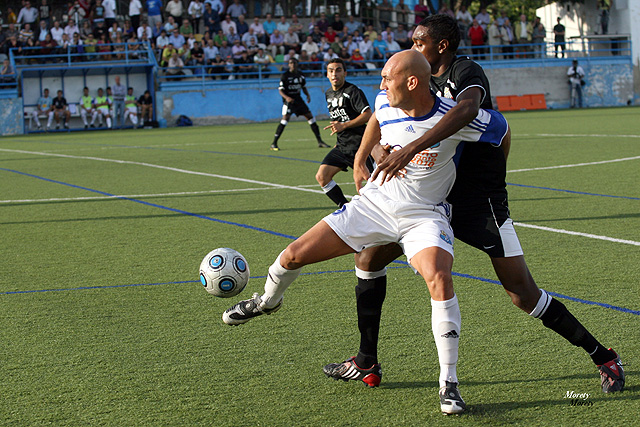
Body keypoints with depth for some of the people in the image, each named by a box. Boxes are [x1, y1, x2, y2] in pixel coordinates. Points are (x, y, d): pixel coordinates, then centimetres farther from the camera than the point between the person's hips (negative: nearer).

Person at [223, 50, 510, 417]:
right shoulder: (385, 105, -9)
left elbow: (502, 128, -6)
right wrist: (361, 156, 24)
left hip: (424, 215, -4)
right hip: (374, 203, 4)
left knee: (439, 280, -32)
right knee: (294, 255, -1)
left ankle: (449, 383, -19)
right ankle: (269, 300, 37)